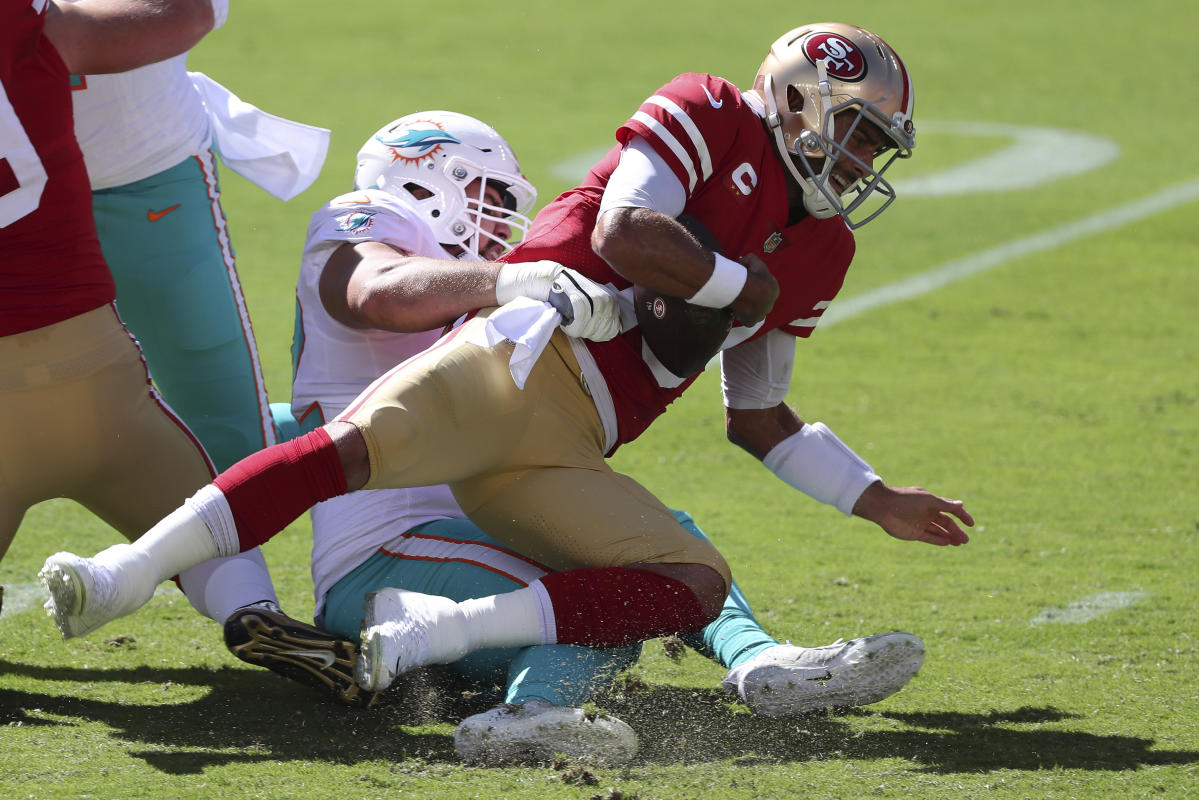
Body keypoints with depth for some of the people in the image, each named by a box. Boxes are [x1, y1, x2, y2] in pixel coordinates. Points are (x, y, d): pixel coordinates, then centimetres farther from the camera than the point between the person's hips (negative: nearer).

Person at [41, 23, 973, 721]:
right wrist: (746, 289, 2)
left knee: (700, 587, -15)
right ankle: (124, 576, -32)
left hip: (566, 457, 7)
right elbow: (625, 235, -11)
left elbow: (758, 419, 33)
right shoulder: (710, 115, 7)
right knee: (360, 445, -31)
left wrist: (880, 501, 29)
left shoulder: (817, 254, 28)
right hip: (527, 353, -7)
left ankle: (435, 631, -27)